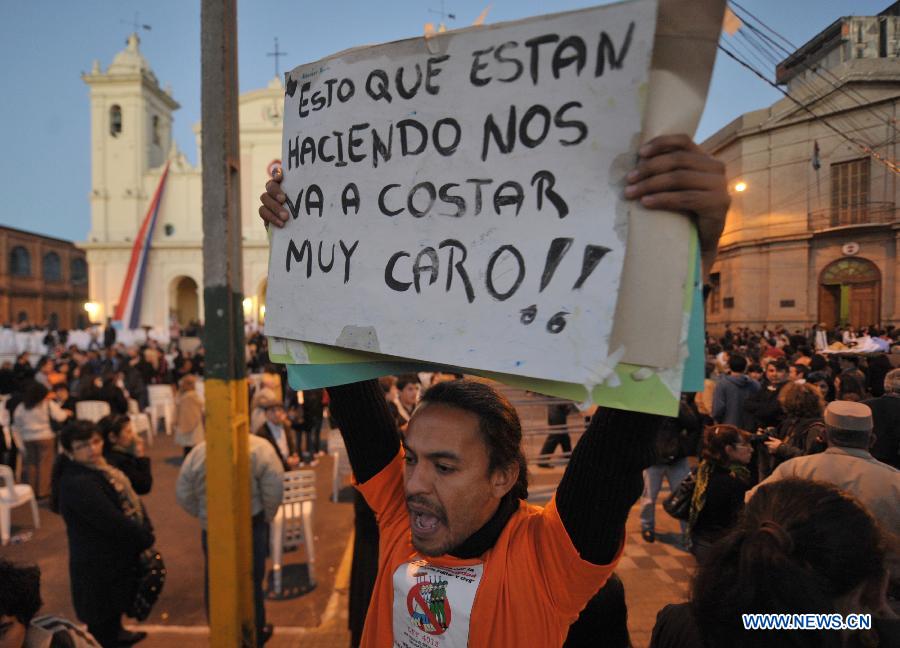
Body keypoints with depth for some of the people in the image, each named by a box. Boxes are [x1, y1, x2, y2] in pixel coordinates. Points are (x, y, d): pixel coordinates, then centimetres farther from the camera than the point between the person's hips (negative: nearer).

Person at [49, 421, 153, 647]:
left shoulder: (97, 467, 2)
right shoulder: (77, 483, -29)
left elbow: (129, 499, 8)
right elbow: (113, 522, -30)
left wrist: (145, 533, -3)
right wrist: (147, 538, -14)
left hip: (113, 556, 10)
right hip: (99, 564, -10)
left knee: (114, 607, 32)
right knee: (101, 621, 4)